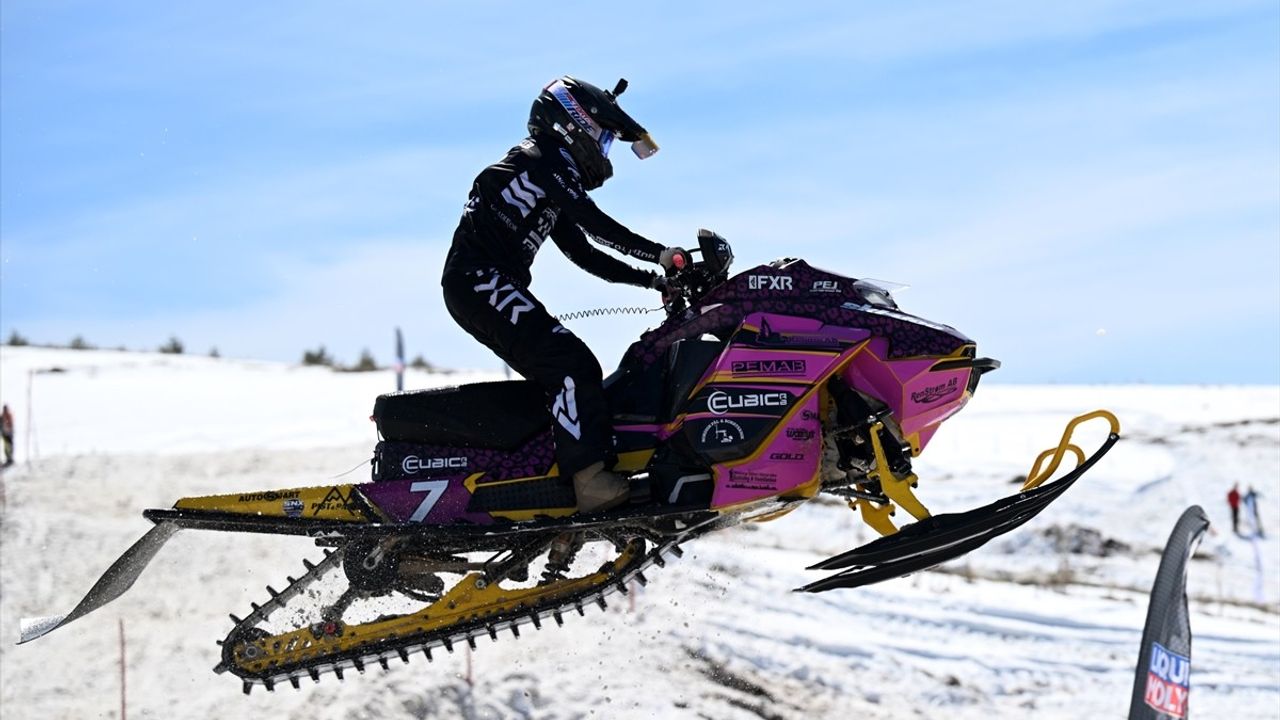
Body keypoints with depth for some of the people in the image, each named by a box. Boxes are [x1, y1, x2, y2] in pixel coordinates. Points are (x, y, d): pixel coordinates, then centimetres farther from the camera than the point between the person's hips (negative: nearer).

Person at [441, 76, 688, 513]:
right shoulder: (542, 159, -5)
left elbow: (583, 254, 22)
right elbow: (594, 224, -17)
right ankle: (591, 478, -29)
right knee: (570, 363, -22)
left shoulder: (556, 181, 25)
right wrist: (662, 255, -20)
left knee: (572, 372, 7)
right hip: (480, 280, -10)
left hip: (492, 287, 10)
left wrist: (650, 279, 14)